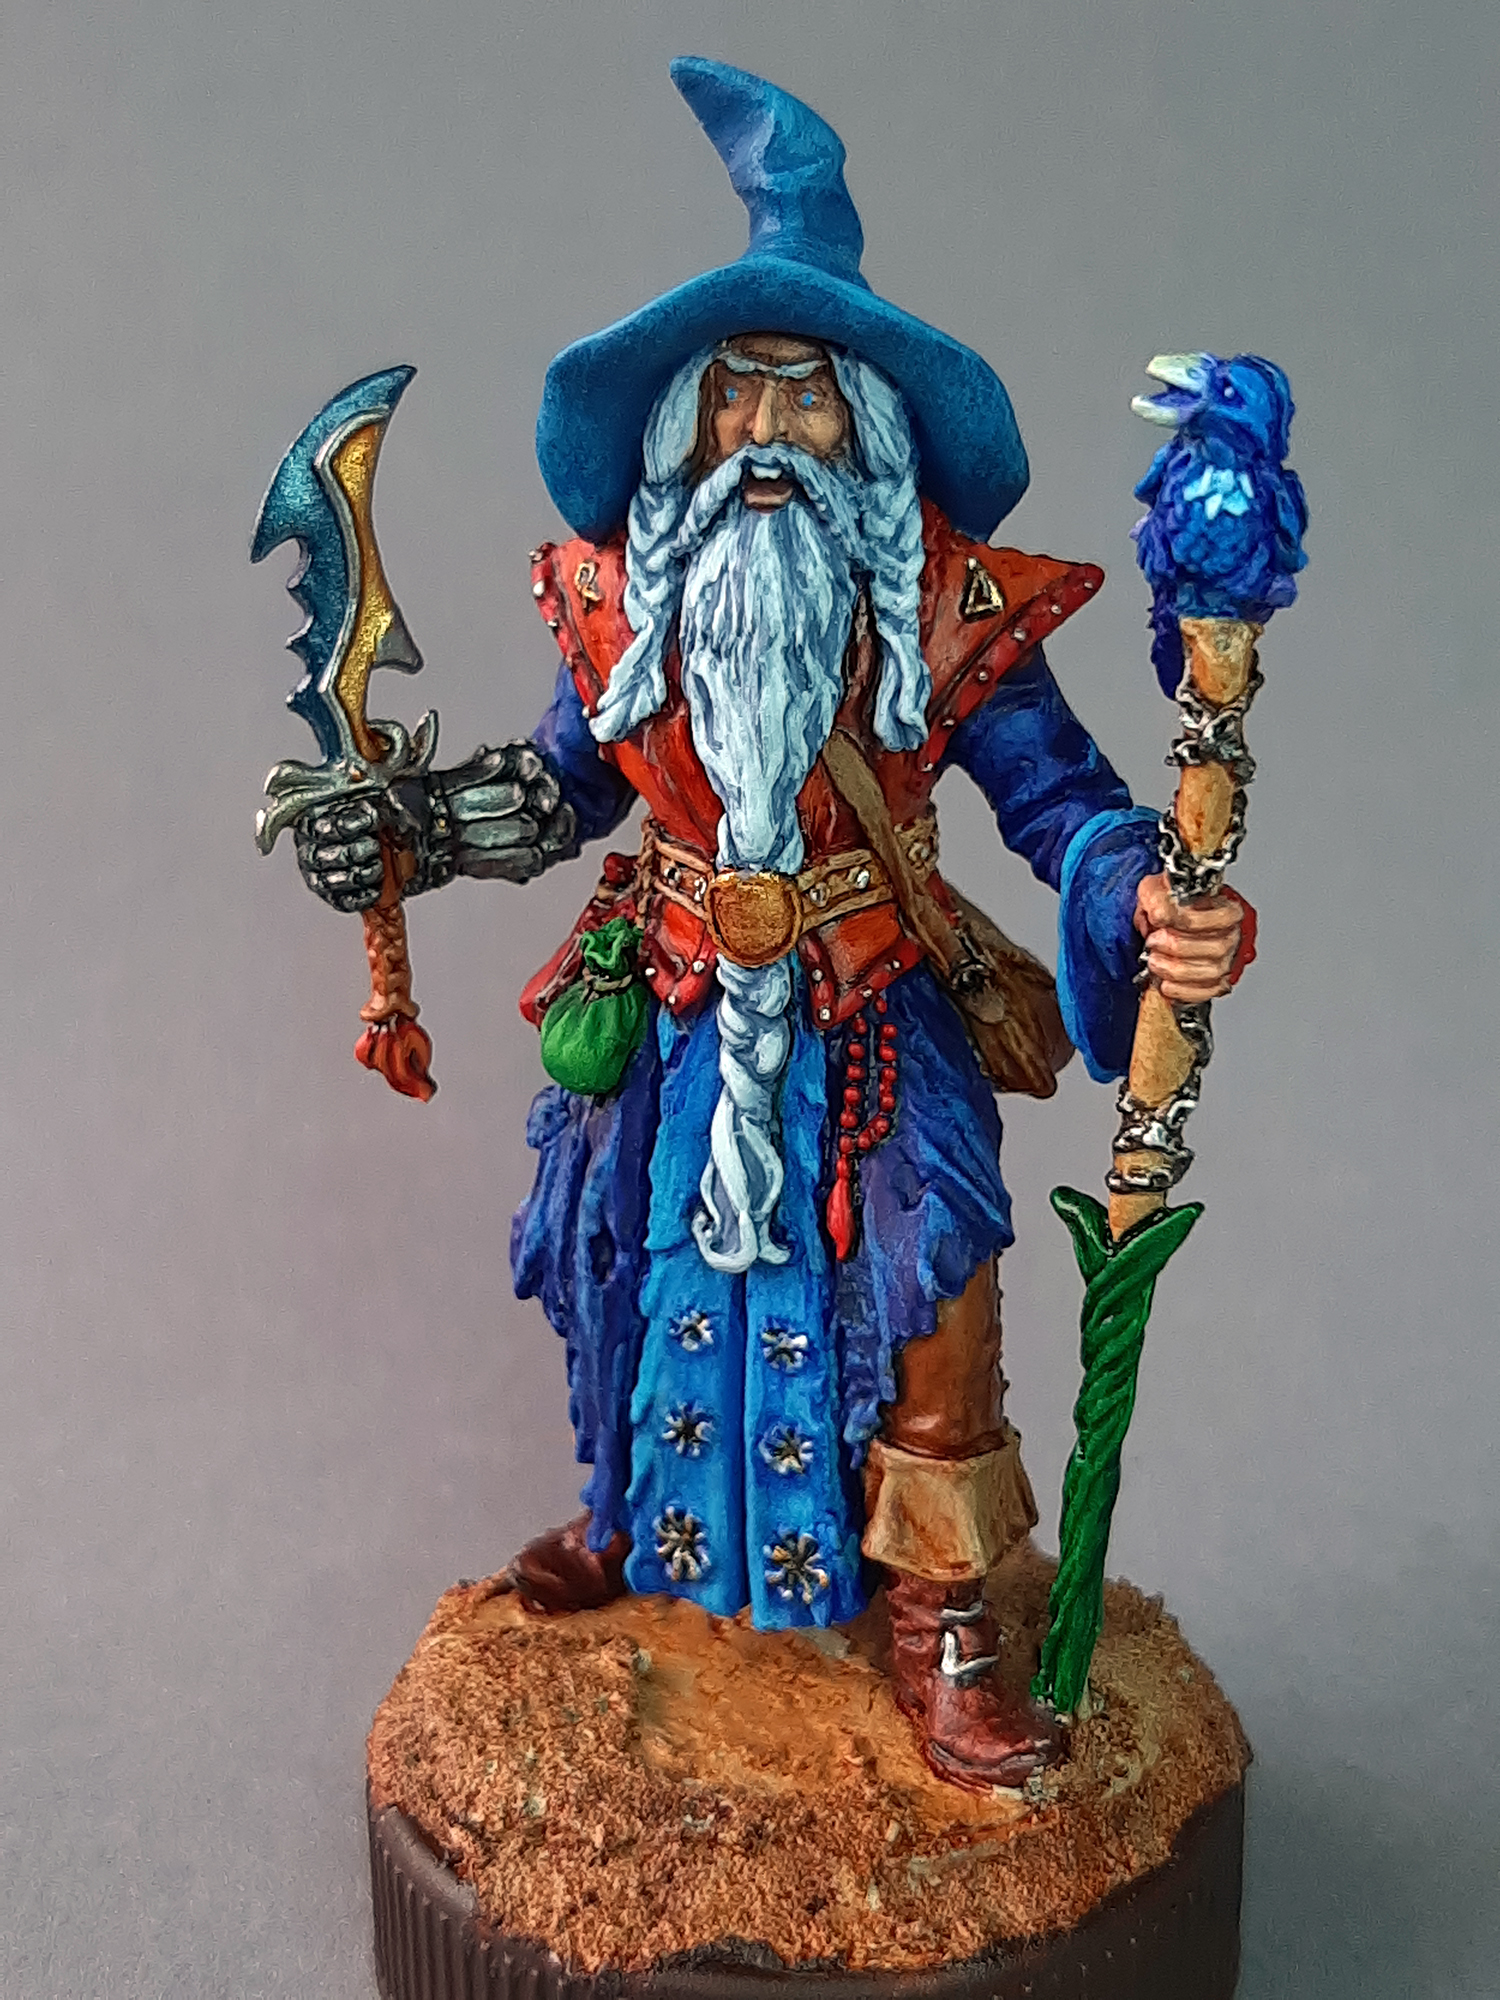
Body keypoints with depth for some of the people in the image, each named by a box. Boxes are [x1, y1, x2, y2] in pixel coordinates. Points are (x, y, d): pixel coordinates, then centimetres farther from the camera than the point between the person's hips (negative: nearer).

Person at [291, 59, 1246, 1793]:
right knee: (653, 1270, 18)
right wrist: (403, 831, -4)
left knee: (924, 1307, -4)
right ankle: (640, 1519, 48)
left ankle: (939, 1616, 22)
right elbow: (560, 787, 8)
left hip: (876, 1038, -2)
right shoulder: (621, 601, -5)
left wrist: (1145, 898, -33)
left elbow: (1058, 798, -13)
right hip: (679, 1029, 3)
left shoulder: (952, 614, -14)